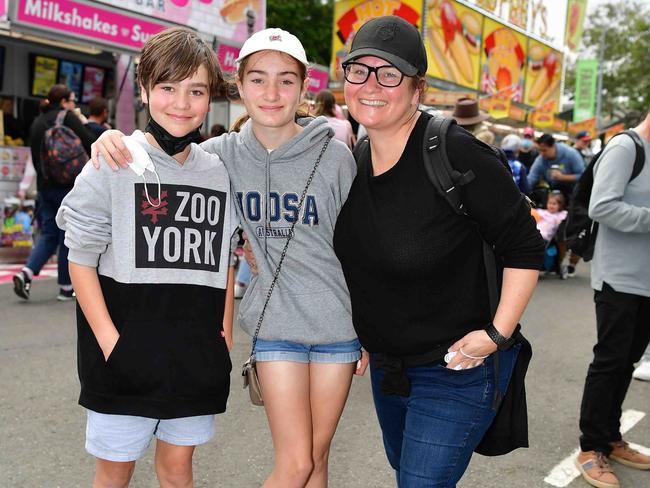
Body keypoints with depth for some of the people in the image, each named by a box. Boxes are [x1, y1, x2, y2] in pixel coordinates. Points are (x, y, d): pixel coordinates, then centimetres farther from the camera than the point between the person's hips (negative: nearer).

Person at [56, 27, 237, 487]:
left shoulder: (219, 171, 5)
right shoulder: (114, 163, -8)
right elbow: (81, 260, -6)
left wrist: (225, 331, 6)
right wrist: (109, 340, -13)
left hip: (197, 356, 3)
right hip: (126, 356, -3)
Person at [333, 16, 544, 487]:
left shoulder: (458, 155, -23)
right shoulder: (353, 161, -1)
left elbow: (525, 247, -18)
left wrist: (498, 333, -20)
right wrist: (364, 336, 12)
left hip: (457, 370, -7)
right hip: (386, 366, 8)